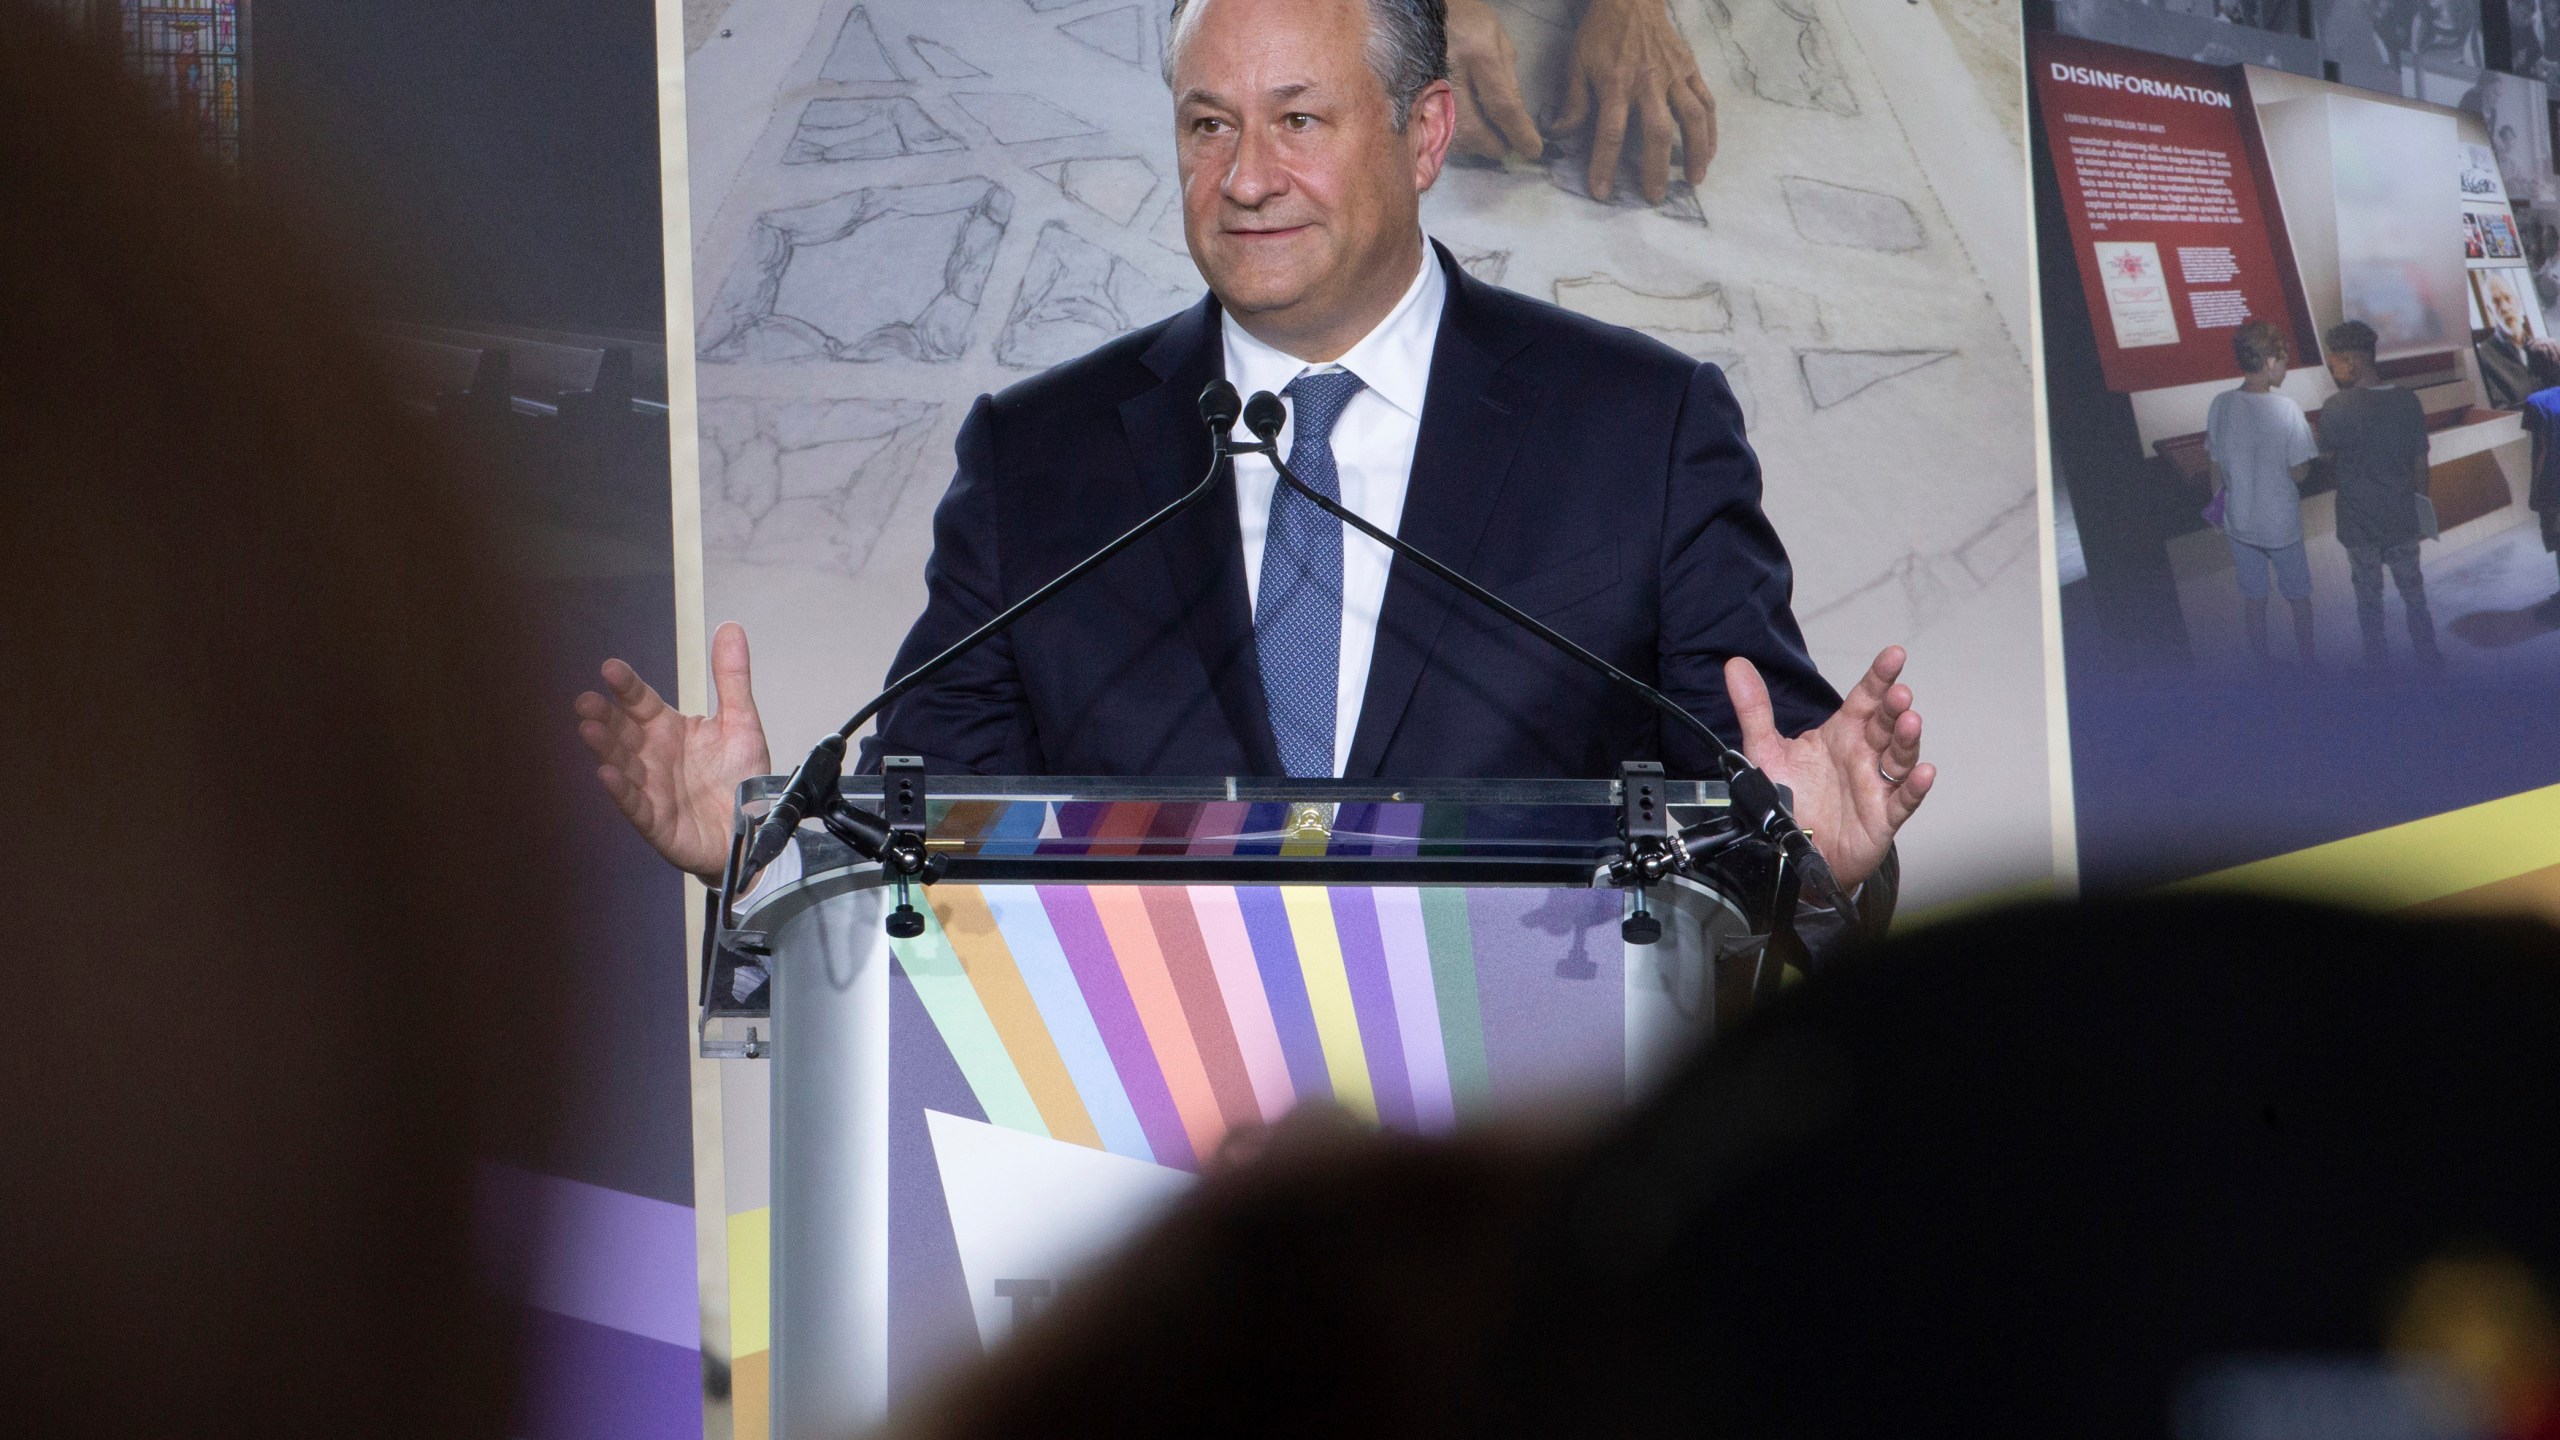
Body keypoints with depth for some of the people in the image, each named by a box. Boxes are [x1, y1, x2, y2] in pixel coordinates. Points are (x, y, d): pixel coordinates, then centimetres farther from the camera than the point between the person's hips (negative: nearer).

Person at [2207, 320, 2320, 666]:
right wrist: (2309, 439, 1)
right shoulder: (2285, 409, -22)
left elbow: (2216, 468, 0)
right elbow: (2298, 474, -17)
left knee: (2253, 598, 19)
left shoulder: (2220, 406, -9)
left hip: (2239, 521, 3)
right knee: (2299, 596, 17)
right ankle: (2307, 663, 28)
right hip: (2281, 523, -3)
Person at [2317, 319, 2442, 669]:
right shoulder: (2408, 402, -8)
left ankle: (2376, 660, 29)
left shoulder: (2336, 408, -20)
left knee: (2368, 595, 15)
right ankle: (2428, 655, 29)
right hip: (2402, 518, 3)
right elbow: (2420, 463, 0)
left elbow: (2328, 465, -8)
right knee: (2413, 591, 19)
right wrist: (2420, 504, 14)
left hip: (2358, 521, -3)